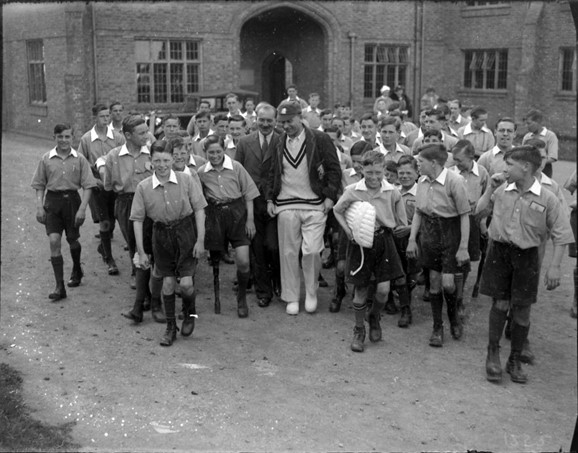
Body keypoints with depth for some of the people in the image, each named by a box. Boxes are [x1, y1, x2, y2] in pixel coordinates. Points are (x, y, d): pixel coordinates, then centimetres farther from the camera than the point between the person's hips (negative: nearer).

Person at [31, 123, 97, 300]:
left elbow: (87, 186, -3)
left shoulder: (79, 159, -2)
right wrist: (39, 207, -3)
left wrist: (82, 208, -11)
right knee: (54, 241, -11)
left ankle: (77, 271, 44)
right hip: (52, 201, 0)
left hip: (72, 200, 0)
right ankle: (60, 287, -8)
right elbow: (39, 186, 6)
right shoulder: (46, 159, 1)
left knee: (72, 239, 12)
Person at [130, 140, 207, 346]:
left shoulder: (186, 180, -10)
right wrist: (141, 252, -3)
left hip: (185, 231, -1)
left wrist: (200, 240, -9)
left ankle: (190, 314, 27)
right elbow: (137, 220, -2)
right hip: (161, 234, 1)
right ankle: (170, 327, 24)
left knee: (186, 283, -6)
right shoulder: (143, 187, -7)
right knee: (168, 282, 6)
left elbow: (199, 210, -4)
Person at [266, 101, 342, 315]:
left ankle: (311, 294, 14)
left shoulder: (320, 139, 0)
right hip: (286, 206, 3)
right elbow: (273, 174, 17)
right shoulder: (278, 143, 11)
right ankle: (292, 298, 15)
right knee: (289, 252, 4)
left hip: (315, 205, -3)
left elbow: (334, 169, 0)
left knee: (312, 251, -7)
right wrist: (270, 199, 8)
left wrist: (330, 196, -8)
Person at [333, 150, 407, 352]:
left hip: (383, 239, 1)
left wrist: (385, 228, -2)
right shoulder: (352, 191, -8)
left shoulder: (392, 193, -5)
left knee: (384, 288, -5)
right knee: (361, 289, 6)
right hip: (360, 242, -1)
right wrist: (347, 229, -5)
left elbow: (401, 222, 7)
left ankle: (374, 318, 27)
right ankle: (359, 330, 24)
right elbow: (337, 211, 6)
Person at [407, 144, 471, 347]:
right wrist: (412, 239, 6)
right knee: (434, 281, 8)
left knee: (447, 282, -7)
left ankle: (453, 317, 24)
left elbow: (464, 216, -13)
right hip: (429, 231, 5)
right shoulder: (422, 181, 1)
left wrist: (463, 247, -14)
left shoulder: (455, 181, -17)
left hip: (450, 232, -5)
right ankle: (437, 328, 20)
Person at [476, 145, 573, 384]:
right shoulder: (501, 191, -2)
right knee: (500, 304, 1)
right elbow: (478, 211, 8)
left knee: (522, 309, 6)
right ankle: (493, 354, 19)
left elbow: (561, 235, -5)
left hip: (526, 256, -1)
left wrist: (554, 266, -11)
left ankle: (515, 361, 22)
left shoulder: (547, 199, -9)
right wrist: (490, 187, -2)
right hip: (499, 251, 1)